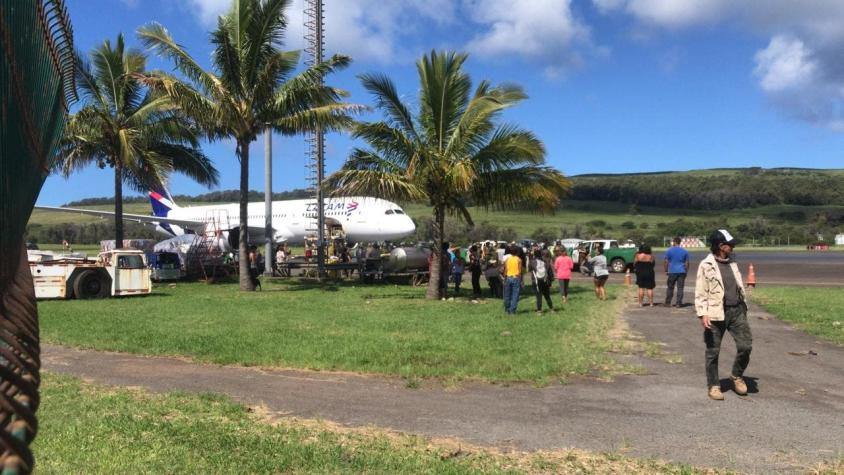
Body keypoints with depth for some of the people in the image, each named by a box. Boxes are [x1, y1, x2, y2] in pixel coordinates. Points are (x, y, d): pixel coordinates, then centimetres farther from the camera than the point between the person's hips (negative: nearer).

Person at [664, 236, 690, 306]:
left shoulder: (669, 250, -2)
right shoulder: (685, 251, 5)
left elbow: (666, 262, -2)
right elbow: (687, 263, 7)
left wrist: (666, 270, 7)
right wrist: (686, 271, 15)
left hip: (672, 272, -1)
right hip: (682, 272, 1)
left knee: (670, 288, 8)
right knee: (680, 288, 2)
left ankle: (668, 302, 12)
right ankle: (679, 303, 0)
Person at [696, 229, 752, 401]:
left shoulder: (732, 263, 13)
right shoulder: (706, 265, -7)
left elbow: (740, 287, 21)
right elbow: (700, 292, -10)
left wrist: (744, 306, 20)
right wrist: (703, 314, -18)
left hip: (737, 311, 6)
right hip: (716, 314, -5)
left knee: (746, 345, -1)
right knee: (713, 352, 3)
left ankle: (737, 375, 24)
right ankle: (714, 386, 16)